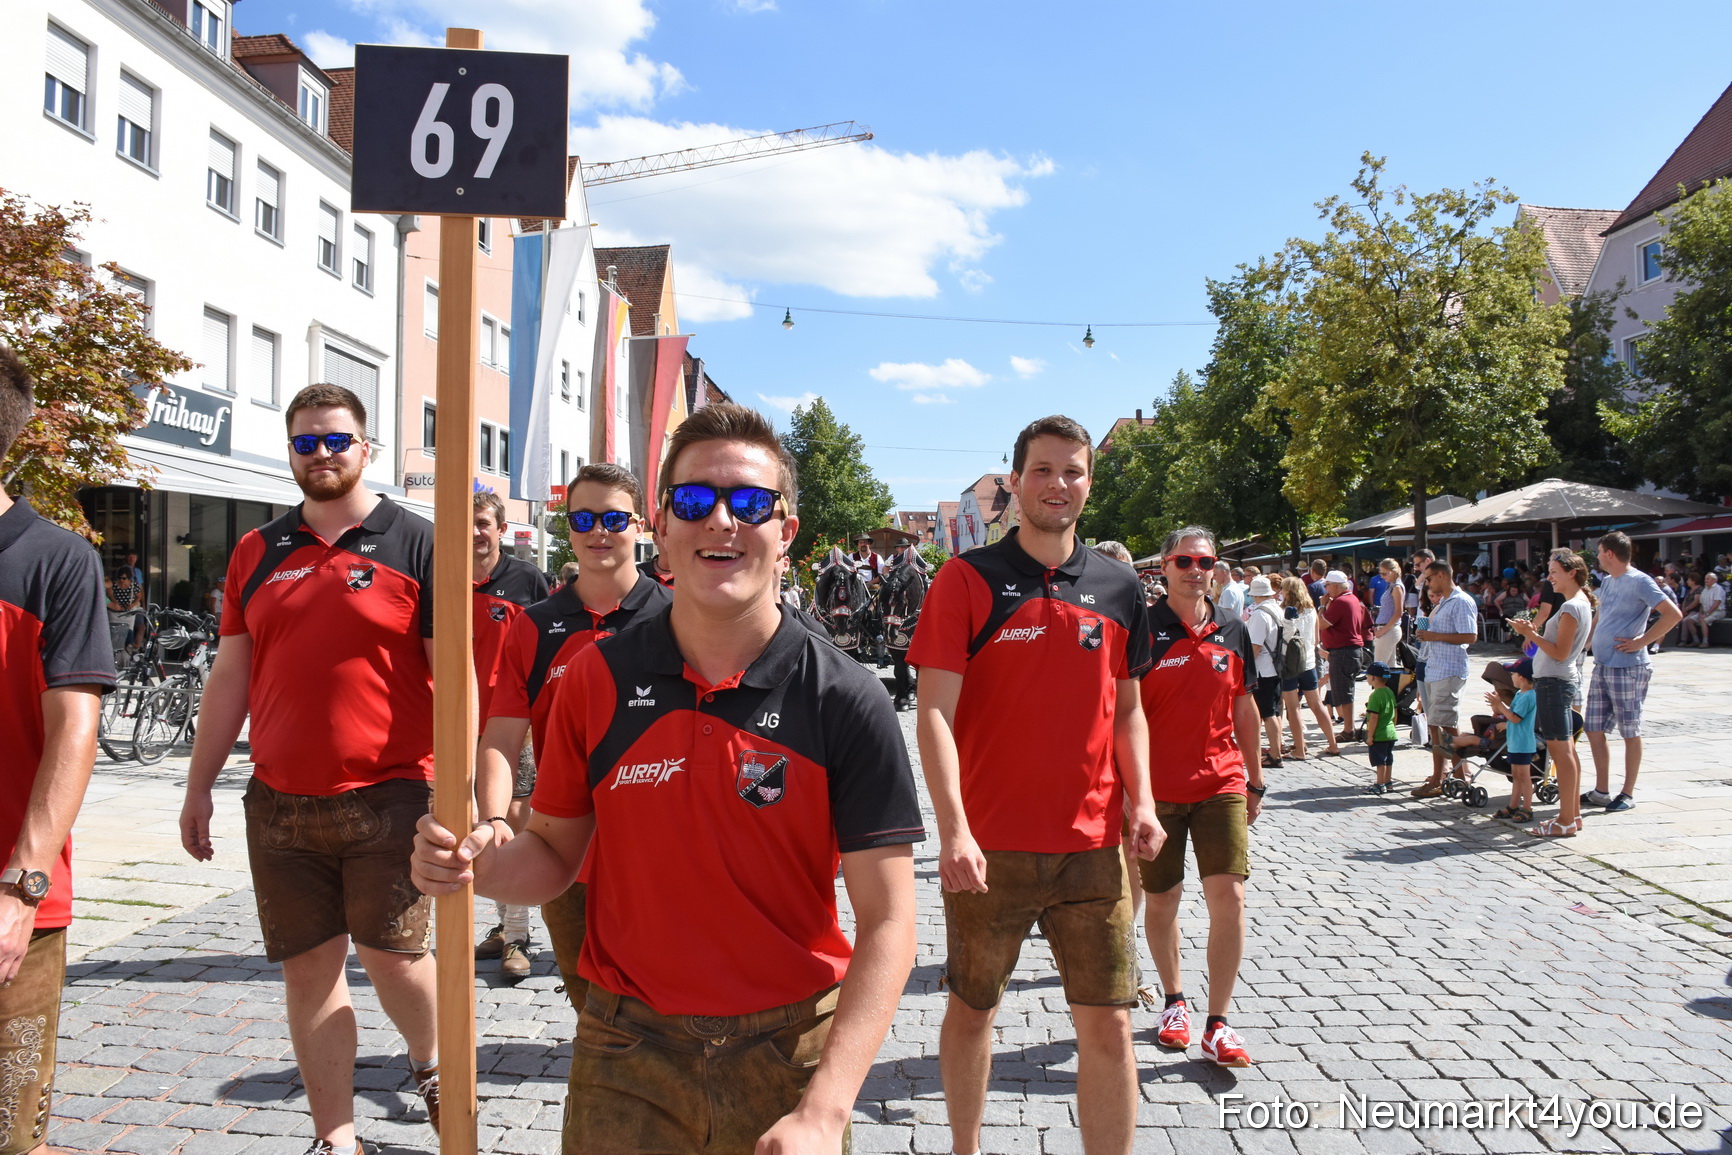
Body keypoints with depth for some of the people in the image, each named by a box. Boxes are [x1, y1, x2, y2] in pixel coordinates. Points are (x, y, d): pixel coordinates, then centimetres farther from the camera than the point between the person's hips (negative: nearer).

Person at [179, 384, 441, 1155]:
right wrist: (198, 787, 14)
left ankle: (430, 1065, 32)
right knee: (309, 969, 9)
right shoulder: (256, 553, 12)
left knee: (393, 955, 0)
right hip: (279, 803, 4)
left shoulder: (415, 544, -2)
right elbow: (231, 675, 15)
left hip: (388, 797, -4)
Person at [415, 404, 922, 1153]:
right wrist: (482, 865, -17)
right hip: (627, 1054, 1)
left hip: (789, 1053, -1)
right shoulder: (595, 680, -5)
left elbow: (886, 923, -13)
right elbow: (555, 853, 6)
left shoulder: (846, 702, -13)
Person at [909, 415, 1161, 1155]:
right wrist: (953, 828, -21)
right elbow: (935, 711, -11)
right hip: (989, 846, -2)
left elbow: (1127, 708, 14)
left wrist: (1140, 801, -1)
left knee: (1108, 1023, 5)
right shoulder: (968, 579, -6)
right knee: (972, 1008, 14)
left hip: (1093, 845, 3)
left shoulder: (1119, 588, 6)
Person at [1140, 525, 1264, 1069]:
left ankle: (1218, 1023, 4)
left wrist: (1255, 780, 17)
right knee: (1161, 902, 10)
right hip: (1156, 789, -2)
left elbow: (1244, 708, 14)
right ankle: (1174, 1000, 33)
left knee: (1229, 897, -7)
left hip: (1221, 785, 2)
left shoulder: (1232, 631, 6)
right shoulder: (1142, 629, -6)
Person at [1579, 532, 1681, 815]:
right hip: (1601, 665, 8)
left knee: (1630, 732, 2)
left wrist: (1642, 642, -17)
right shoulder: (1606, 581, 14)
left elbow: (1673, 614, -19)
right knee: (1594, 729, 9)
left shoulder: (1639, 581, -12)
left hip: (1627, 668, -8)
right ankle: (1601, 791, 17)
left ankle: (1628, 794, 11)